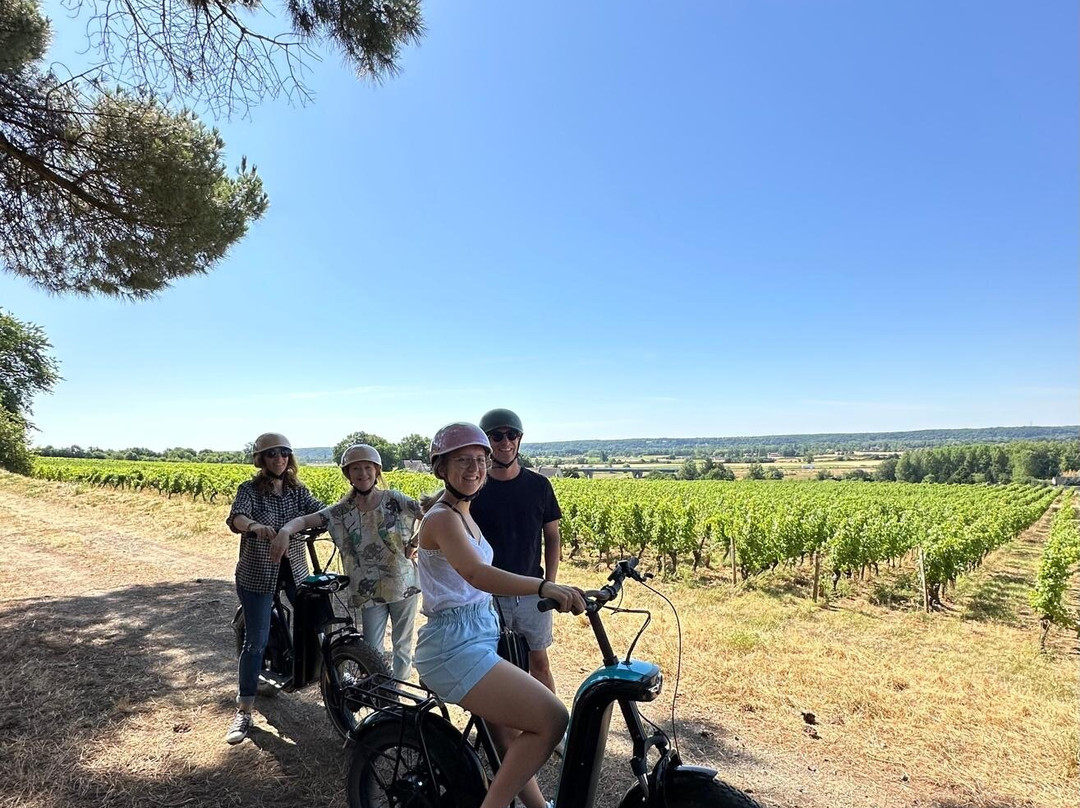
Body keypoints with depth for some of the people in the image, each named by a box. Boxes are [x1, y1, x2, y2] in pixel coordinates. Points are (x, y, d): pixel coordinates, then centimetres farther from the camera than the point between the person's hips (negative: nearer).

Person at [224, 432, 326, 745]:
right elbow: (236, 516, -28)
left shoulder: (298, 490, 3)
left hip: (294, 569, 4)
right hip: (256, 574, -3)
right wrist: (254, 526, -50)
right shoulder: (250, 490, -9)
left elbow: (320, 511, -9)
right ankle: (244, 711, 8)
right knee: (256, 641, -3)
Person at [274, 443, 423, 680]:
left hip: (404, 586, -1)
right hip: (370, 592, 1)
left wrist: (417, 541, -20)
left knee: (402, 646, 13)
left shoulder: (394, 499, -6)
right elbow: (304, 520, -10)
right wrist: (284, 531, -29)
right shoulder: (342, 511, -2)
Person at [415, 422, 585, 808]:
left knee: (513, 740, 19)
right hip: (455, 647, -10)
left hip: (476, 638, 10)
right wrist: (544, 586, -48)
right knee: (552, 719, -15)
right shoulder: (443, 518, -17)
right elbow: (476, 574, -35)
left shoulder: (463, 515, 13)